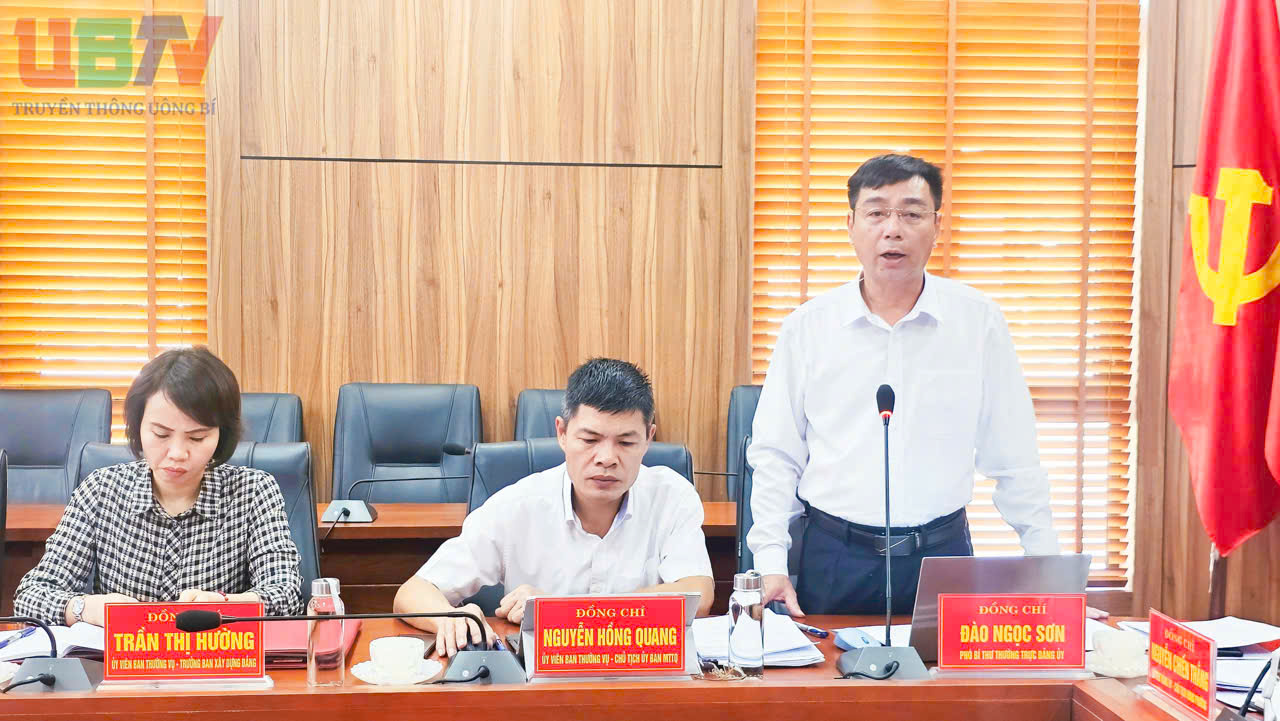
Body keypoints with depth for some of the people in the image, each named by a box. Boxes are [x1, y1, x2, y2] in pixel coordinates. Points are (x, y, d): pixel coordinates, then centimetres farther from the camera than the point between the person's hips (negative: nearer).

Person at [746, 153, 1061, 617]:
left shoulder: (979, 322, 0)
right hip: (833, 558, 0)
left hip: (942, 555, 0)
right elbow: (775, 456, 3)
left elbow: (1015, 461, 5)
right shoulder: (807, 327, 0)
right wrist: (772, 563, -4)